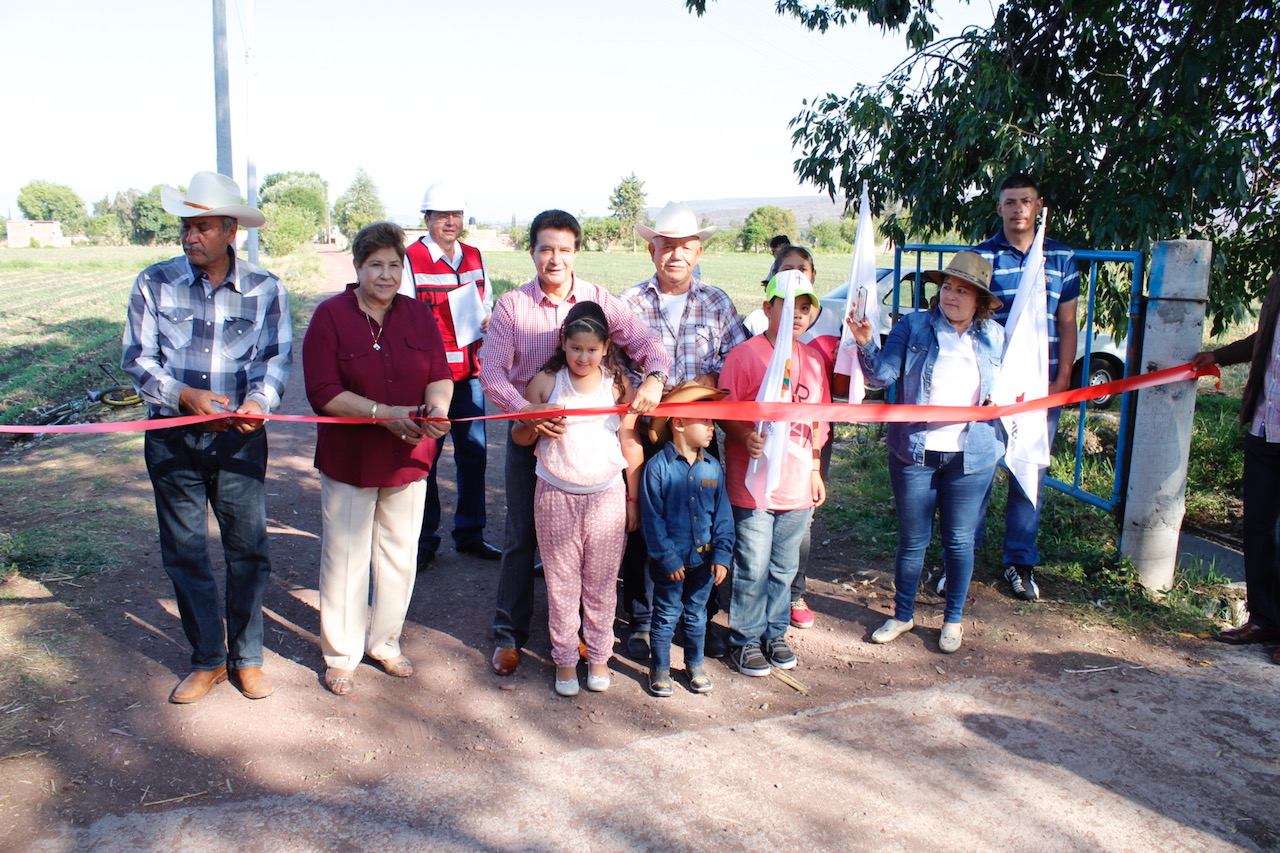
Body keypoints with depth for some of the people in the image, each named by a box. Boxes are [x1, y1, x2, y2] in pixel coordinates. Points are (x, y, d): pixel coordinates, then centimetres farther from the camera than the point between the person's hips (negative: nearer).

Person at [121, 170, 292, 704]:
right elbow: (136, 357, -2)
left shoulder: (265, 290, -1)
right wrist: (184, 395, -19)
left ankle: (247, 658, 23)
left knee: (248, 548, 6)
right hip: (173, 437, 1)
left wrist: (260, 399, -26)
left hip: (241, 438, -1)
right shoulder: (155, 284, 0)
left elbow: (277, 356, -5)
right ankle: (207, 660, 25)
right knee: (184, 552, 9)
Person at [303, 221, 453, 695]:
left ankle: (385, 642, 34)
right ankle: (340, 655, 25)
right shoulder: (330, 315, -8)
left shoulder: (419, 315, 3)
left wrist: (436, 409, -23)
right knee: (346, 560, 7)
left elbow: (440, 376, -1)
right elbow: (323, 393, -15)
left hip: (408, 459, 4)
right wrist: (385, 414, -25)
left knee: (399, 557, 14)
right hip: (349, 460, -3)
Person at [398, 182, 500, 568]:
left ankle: (469, 533, 24)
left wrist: (485, 321, -1)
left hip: (469, 371, 5)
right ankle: (424, 540, 16)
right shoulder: (410, 258, -5)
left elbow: (487, 304, 21)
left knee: (473, 452, 9)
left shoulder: (474, 257, 12)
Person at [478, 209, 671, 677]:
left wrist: (653, 377, -28)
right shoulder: (512, 305, -6)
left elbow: (647, 343, -5)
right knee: (521, 535, 6)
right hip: (528, 432, -1)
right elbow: (492, 372, -13)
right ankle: (509, 634, 21)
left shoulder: (600, 300, -2)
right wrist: (528, 410, -30)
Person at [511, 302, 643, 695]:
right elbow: (518, 436, 5)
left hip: (607, 496, 0)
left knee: (601, 582, 8)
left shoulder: (619, 385, 0)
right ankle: (565, 658, 21)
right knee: (561, 582, 7)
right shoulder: (545, 382, -1)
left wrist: (633, 500, 6)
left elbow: (631, 446, 5)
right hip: (556, 496, 0)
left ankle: (599, 655, 25)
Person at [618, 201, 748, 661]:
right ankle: (641, 620, 21)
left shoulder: (717, 302, 7)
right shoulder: (630, 302, 1)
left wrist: (709, 380, -14)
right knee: (642, 527, 4)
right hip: (645, 431, -2)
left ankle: (700, 617, 27)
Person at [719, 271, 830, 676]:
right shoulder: (744, 355, -9)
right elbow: (725, 413, -9)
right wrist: (747, 438, -27)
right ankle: (745, 639, 21)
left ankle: (775, 633, 33)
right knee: (752, 570, 3)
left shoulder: (813, 360, 10)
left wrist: (815, 471, 16)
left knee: (784, 569, 16)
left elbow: (817, 420, 17)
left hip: (798, 487, 6)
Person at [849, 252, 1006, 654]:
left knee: (959, 539, 12)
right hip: (914, 452, -1)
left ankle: (953, 619, 30)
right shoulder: (913, 327, -1)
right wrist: (866, 344, -28)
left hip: (971, 456, 1)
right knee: (913, 539, 9)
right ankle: (903, 614, 29)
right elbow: (883, 375, -11)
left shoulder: (995, 337, 6)